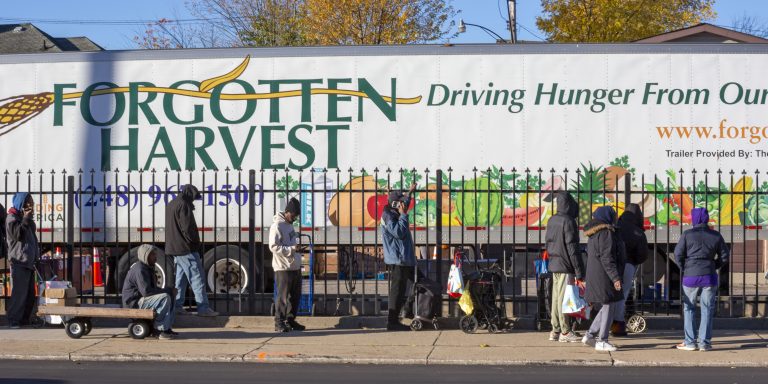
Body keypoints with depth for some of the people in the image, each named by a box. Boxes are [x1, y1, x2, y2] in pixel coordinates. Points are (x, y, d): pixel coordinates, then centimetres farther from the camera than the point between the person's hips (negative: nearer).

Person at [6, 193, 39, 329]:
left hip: (29, 260, 9)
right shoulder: (12, 217, -5)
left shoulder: (25, 217, 21)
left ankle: (24, 319, 12)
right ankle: (13, 320, -11)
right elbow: (17, 234, -19)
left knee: (30, 293, 7)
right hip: (19, 261, -9)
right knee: (20, 292, -13)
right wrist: (26, 219, -17)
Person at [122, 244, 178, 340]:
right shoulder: (139, 269, -18)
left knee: (170, 295, 11)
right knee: (165, 297, -25)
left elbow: (152, 288, 21)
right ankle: (161, 330, -22)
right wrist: (165, 290, -17)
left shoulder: (147, 268, 16)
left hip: (140, 300, 11)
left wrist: (167, 290, 2)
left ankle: (168, 327, 5)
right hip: (134, 304, -11)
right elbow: (146, 291, -27)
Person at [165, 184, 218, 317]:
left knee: (180, 277, 14)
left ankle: (177, 306, 13)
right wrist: (194, 242, -5)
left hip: (175, 248, 10)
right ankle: (203, 307, -11)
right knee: (197, 278, -8)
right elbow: (187, 228, -20)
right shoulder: (183, 205, -15)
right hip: (186, 249, -10)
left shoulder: (171, 205, 16)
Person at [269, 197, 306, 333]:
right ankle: (279, 323, 1)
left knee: (295, 296, 12)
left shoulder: (289, 225, 16)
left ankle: (290, 320, 21)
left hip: (295, 267, 9)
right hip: (283, 268, -9)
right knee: (283, 296, -5)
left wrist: (297, 249, 10)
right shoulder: (277, 225, -12)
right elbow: (274, 247, -19)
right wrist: (292, 249, -24)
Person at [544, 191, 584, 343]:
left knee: (556, 298, 11)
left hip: (554, 265, 8)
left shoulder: (552, 221, 10)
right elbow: (572, 249, -15)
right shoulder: (568, 222, -14)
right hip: (566, 267, -8)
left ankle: (555, 331, 14)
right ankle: (565, 332, -1)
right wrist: (579, 272, -13)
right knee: (564, 298, -4)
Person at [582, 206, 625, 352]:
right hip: (604, 277, -10)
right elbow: (607, 258, -21)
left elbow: (590, 255, 21)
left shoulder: (594, 235, 16)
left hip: (594, 277, 10)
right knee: (609, 307, -4)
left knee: (606, 307, 17)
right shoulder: (606, 233, -14)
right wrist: (615, 277, -21)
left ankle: (590, 335, 16)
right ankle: (601, 341, -3)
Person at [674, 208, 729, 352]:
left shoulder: (687, 234, -5)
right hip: (709, 277, 1)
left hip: (690, 276, -1)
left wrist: (684, 268, 8)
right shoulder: (716, 236, 3)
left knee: (689, 309, 9)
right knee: (707, 309, 7)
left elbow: (678, 253, -7)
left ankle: (689, 342, 5)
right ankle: (705, 343, 4)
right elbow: (724, 256, 5)